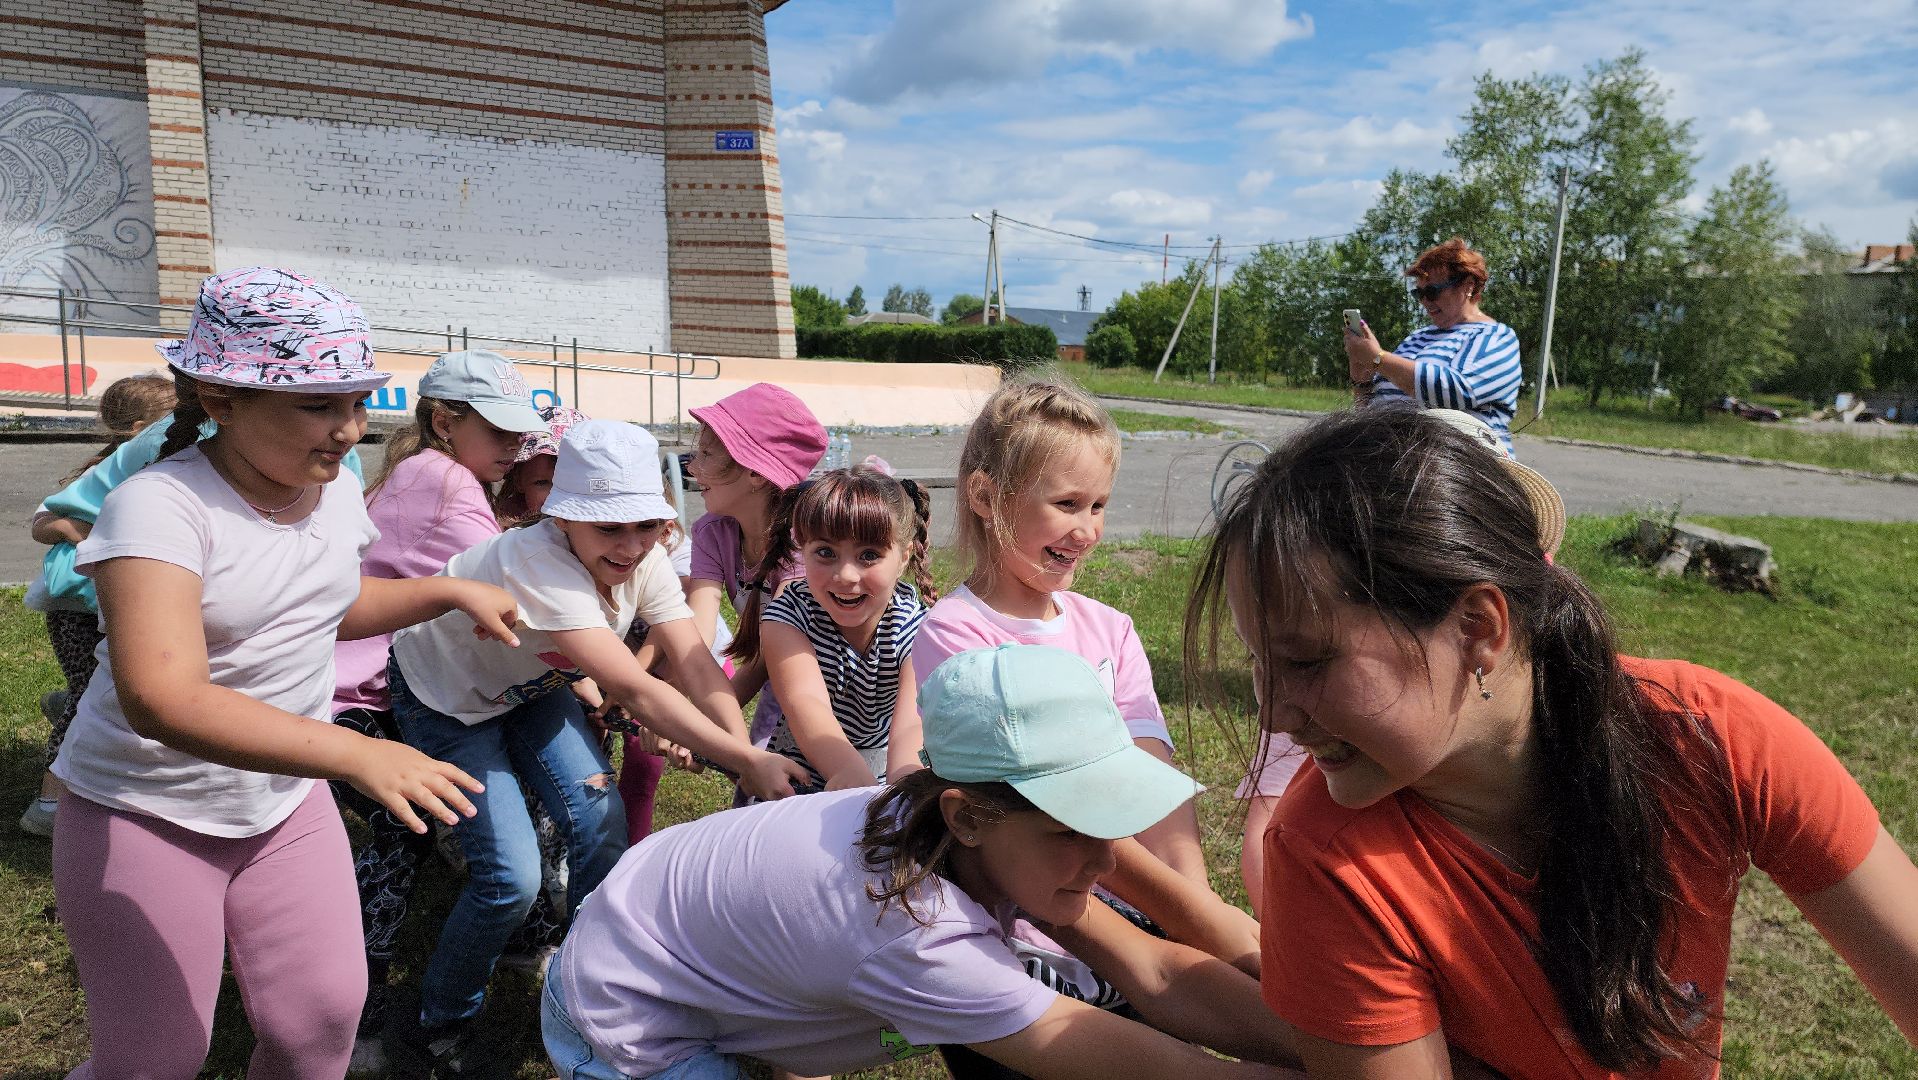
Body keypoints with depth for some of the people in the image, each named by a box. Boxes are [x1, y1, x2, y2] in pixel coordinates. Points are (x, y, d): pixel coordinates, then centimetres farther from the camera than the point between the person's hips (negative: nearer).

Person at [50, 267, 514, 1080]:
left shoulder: (337, 490, -2)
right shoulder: (160, 507, -25)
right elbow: (161, 699, -38)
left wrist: (451, 591, 3)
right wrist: (355, 754, -48)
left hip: (285, 798, 6)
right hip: (148, 814, -5)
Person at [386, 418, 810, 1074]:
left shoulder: (644, 558, -19)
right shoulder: (538, 563, -40)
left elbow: (695, 662, -26)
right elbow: (634, 690, -44)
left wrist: (745, 749, -41)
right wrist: (745, 763, -46)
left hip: (529, 686, 6)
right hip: (444, 695, -6)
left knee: (602, 818, -11)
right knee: (512, 876, -15)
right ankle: (439, 1026, 12)